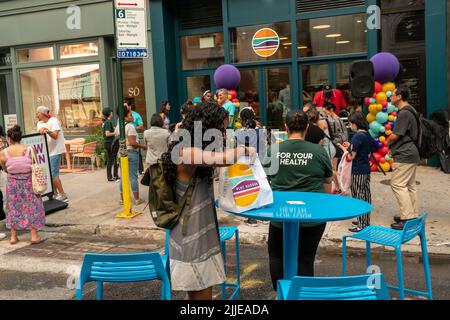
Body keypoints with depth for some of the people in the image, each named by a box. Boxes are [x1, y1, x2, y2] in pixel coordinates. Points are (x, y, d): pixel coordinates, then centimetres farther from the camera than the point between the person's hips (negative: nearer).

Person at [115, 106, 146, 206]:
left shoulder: (118, 127, 10)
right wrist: (142, 146, -10)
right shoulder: (130, 126, -14)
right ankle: (136, 199, 3)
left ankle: (122, 199, 18)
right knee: (133, 176, -2)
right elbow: (132, 142, -21)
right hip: (131, 152, -7)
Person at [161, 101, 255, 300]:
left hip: (200, 237, 9)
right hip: (191, 241, -9)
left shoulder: (197, 153, 11)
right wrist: (245, 150, -17)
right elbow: (224, 159, -36)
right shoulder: (186, 153, -23)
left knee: (197, 294, 19)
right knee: (201, 295, 4)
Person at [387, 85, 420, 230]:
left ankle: (408, 218, -10)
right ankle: (414, 215, 21)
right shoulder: (409, 111, 17)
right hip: (411, 154, 11)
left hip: (404, 155, -11)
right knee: (410, 185, 14)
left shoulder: (404, 113, -17)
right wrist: (393, 146, 14)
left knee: (397, 184, -9)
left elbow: (395, 135, -18)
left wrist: (387, 143, 2)